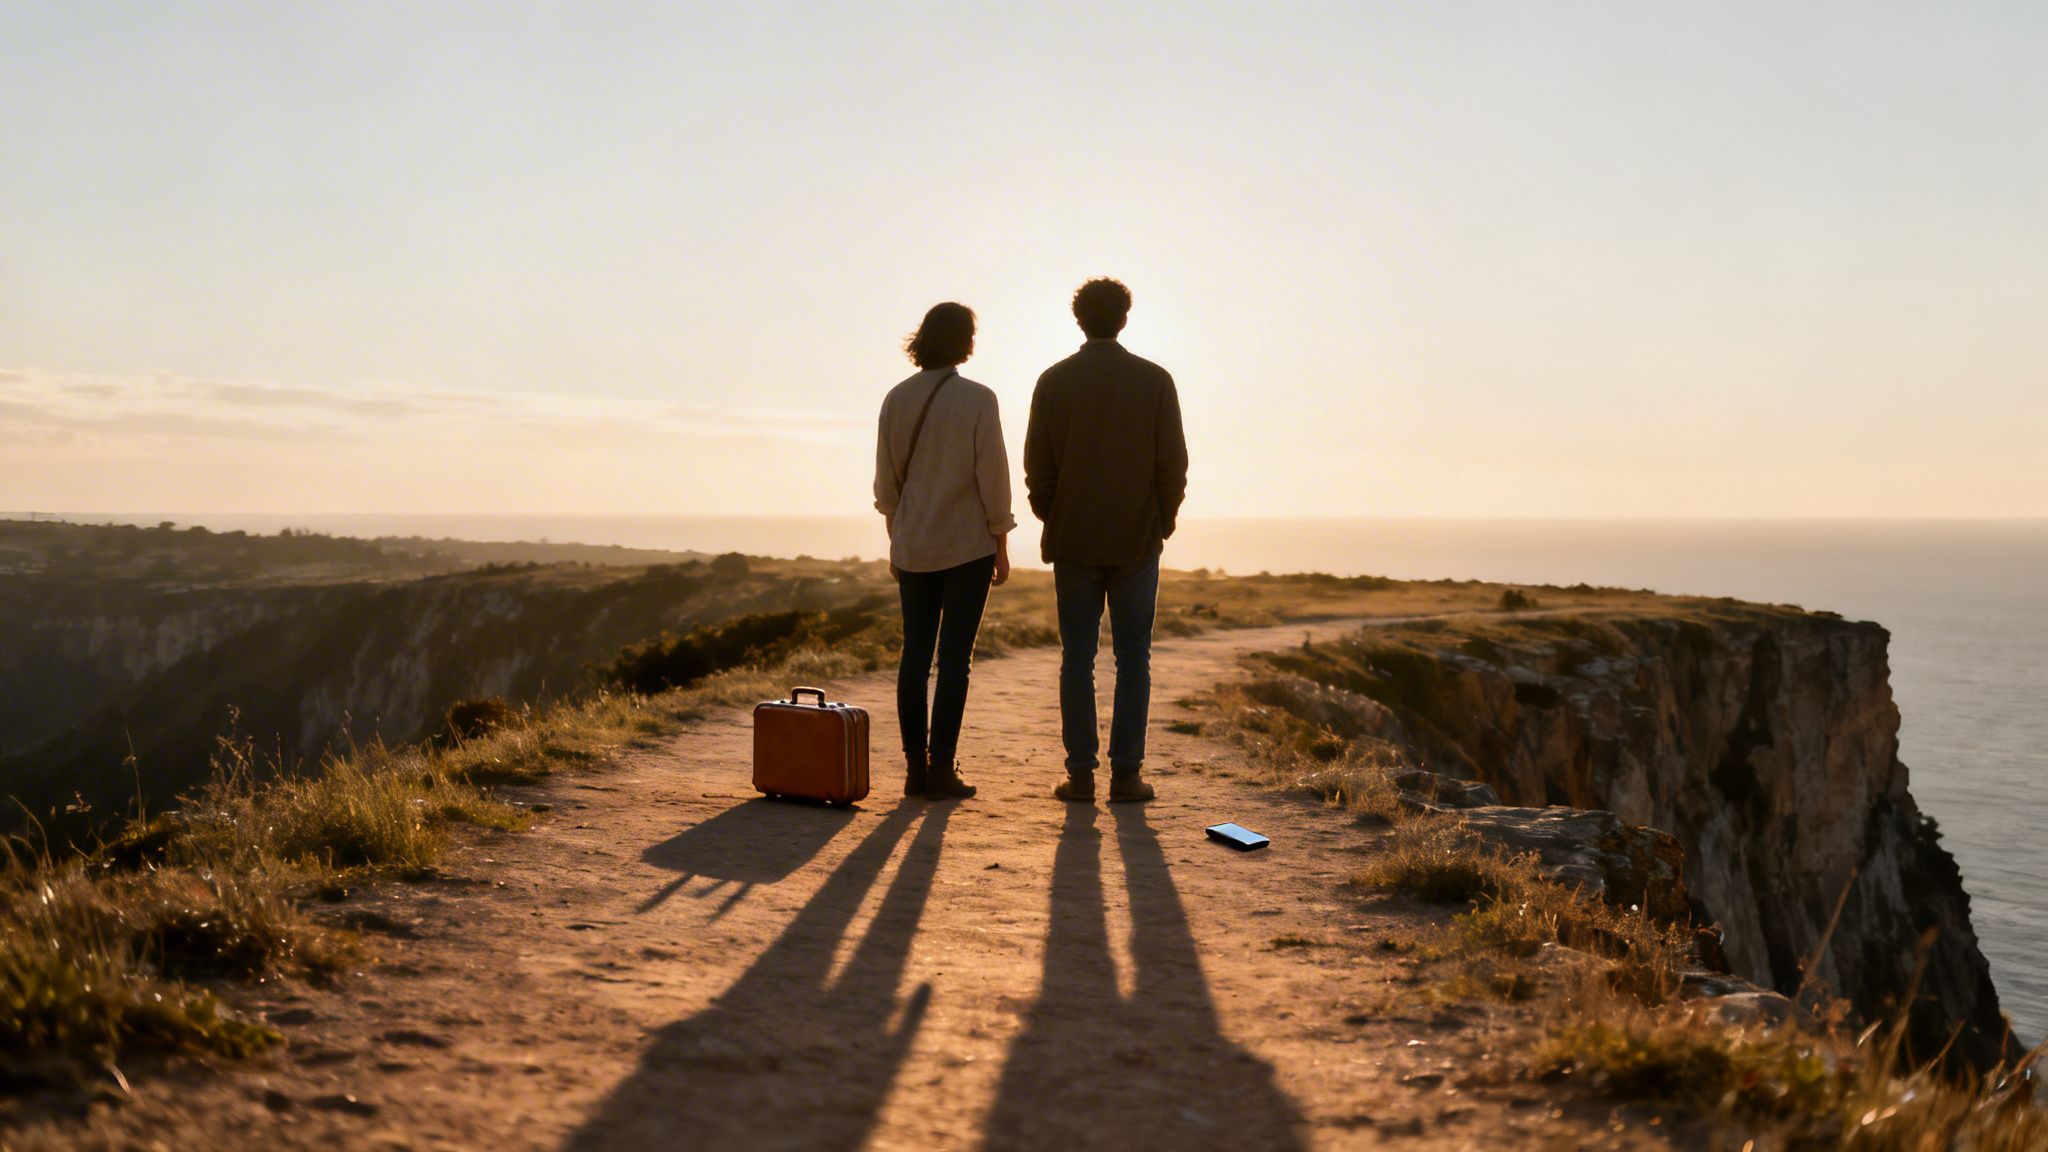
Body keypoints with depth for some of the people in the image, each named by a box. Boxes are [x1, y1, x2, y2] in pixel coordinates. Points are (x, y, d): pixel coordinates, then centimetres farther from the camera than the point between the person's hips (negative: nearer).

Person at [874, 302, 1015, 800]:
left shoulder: (897, 399, 2)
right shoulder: (977, 400, -9)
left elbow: (885, 480, 7)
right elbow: (992, 477, -8)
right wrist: (1001, 545, 0)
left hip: (913, 547, 4)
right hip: (968, 545, -4)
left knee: (915, 656, 8)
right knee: (955, 657, 0)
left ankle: (915, 769, 11)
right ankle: (941, 769, 1)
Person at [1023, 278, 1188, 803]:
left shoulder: (1054, 381, 0)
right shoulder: (1155, 380, -1)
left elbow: (1037, 466, 1)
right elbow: (1173, 465, -1)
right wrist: (1161, 522, 10)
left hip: (1073, 542, 1)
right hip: (1137, 541, 0)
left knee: (1077, 657, 5)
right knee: (1133, 657, 5)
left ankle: (1080, 773, 5)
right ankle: (1126, 773, 4)